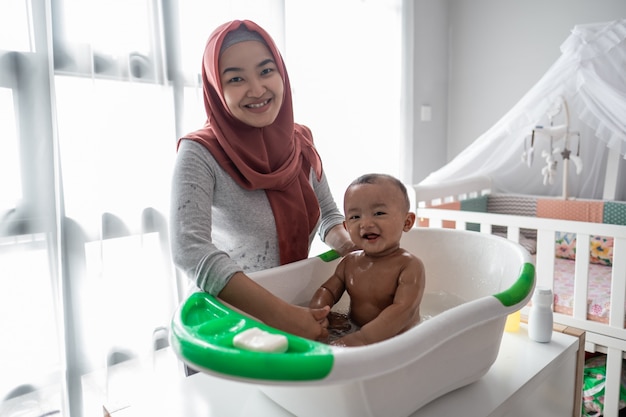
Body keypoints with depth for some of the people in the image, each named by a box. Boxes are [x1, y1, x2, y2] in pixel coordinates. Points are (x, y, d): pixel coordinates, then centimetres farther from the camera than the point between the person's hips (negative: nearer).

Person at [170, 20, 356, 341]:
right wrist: (284, 315, -33)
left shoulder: (300, 142, 1)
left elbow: (328, 214, 10)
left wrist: (350, 245, -12)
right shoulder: (199, 154, -15)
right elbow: (189, 249, -28)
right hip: (231, 311, -4)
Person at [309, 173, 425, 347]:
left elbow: (404, 310, -27)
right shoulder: (349, 262, 4)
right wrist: (316, 312, -16)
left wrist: (362, 338, -39)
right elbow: (327, 290, 9)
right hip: (353, 331, 6)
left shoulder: (410, 266, -16)